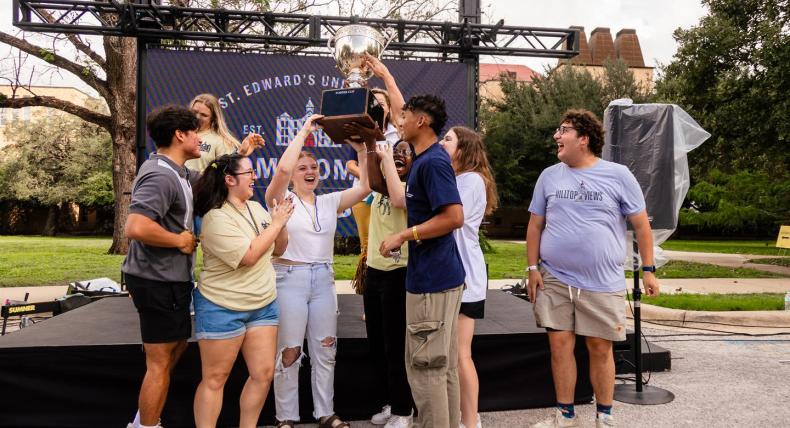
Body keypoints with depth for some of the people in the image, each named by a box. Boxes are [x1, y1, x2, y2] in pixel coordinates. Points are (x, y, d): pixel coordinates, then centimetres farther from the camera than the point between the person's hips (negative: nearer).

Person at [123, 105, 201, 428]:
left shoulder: (177, 171, 10)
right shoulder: (161, 176, -22)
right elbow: (135, 227, -35)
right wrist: (180, 240, -21)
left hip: (169, 277, 11)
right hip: (160, 280, -11)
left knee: (176, 345, 22)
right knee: (160, 363, 0)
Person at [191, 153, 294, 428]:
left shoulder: (257, 208, 6)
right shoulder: (216, 218, -17)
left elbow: (278, 250, 11)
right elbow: (247, 256, -24)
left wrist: (282, 223, -7)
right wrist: (276, 223, -16)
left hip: (263, 305, 7)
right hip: (222, 309, -7)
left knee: (264, 374, 8)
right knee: (215, 379, 3)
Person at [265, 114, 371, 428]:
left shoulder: (330, 202, 10)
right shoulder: (281, 199, -2)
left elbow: (366, 186, 1)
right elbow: (281, 169, -22)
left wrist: (362, 150, -7)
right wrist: (304, 132, -16)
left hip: (323, 279, 4)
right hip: (289, 278, -4)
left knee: (325, 351, 10)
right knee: (288, 353, 3)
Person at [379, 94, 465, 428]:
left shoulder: (433, 162, -17)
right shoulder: (425, 158, 13)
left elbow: (454, 217, -25)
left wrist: (403, 236, -18)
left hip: (432, 279, -10)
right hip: (441, 275, 10)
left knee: (425, 367, -2)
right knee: (444, 364, 16)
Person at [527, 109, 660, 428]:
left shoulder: (618, 175, -1)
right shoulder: (549, 176, 8)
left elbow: (641, 224, 2)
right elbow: (535, 225, 11)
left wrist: (648, 270, 0)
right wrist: (533, 268, 4)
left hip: (602, 284, -2)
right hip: (555, 281, 2)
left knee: (600, 348, 5)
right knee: (560, 344, 3)